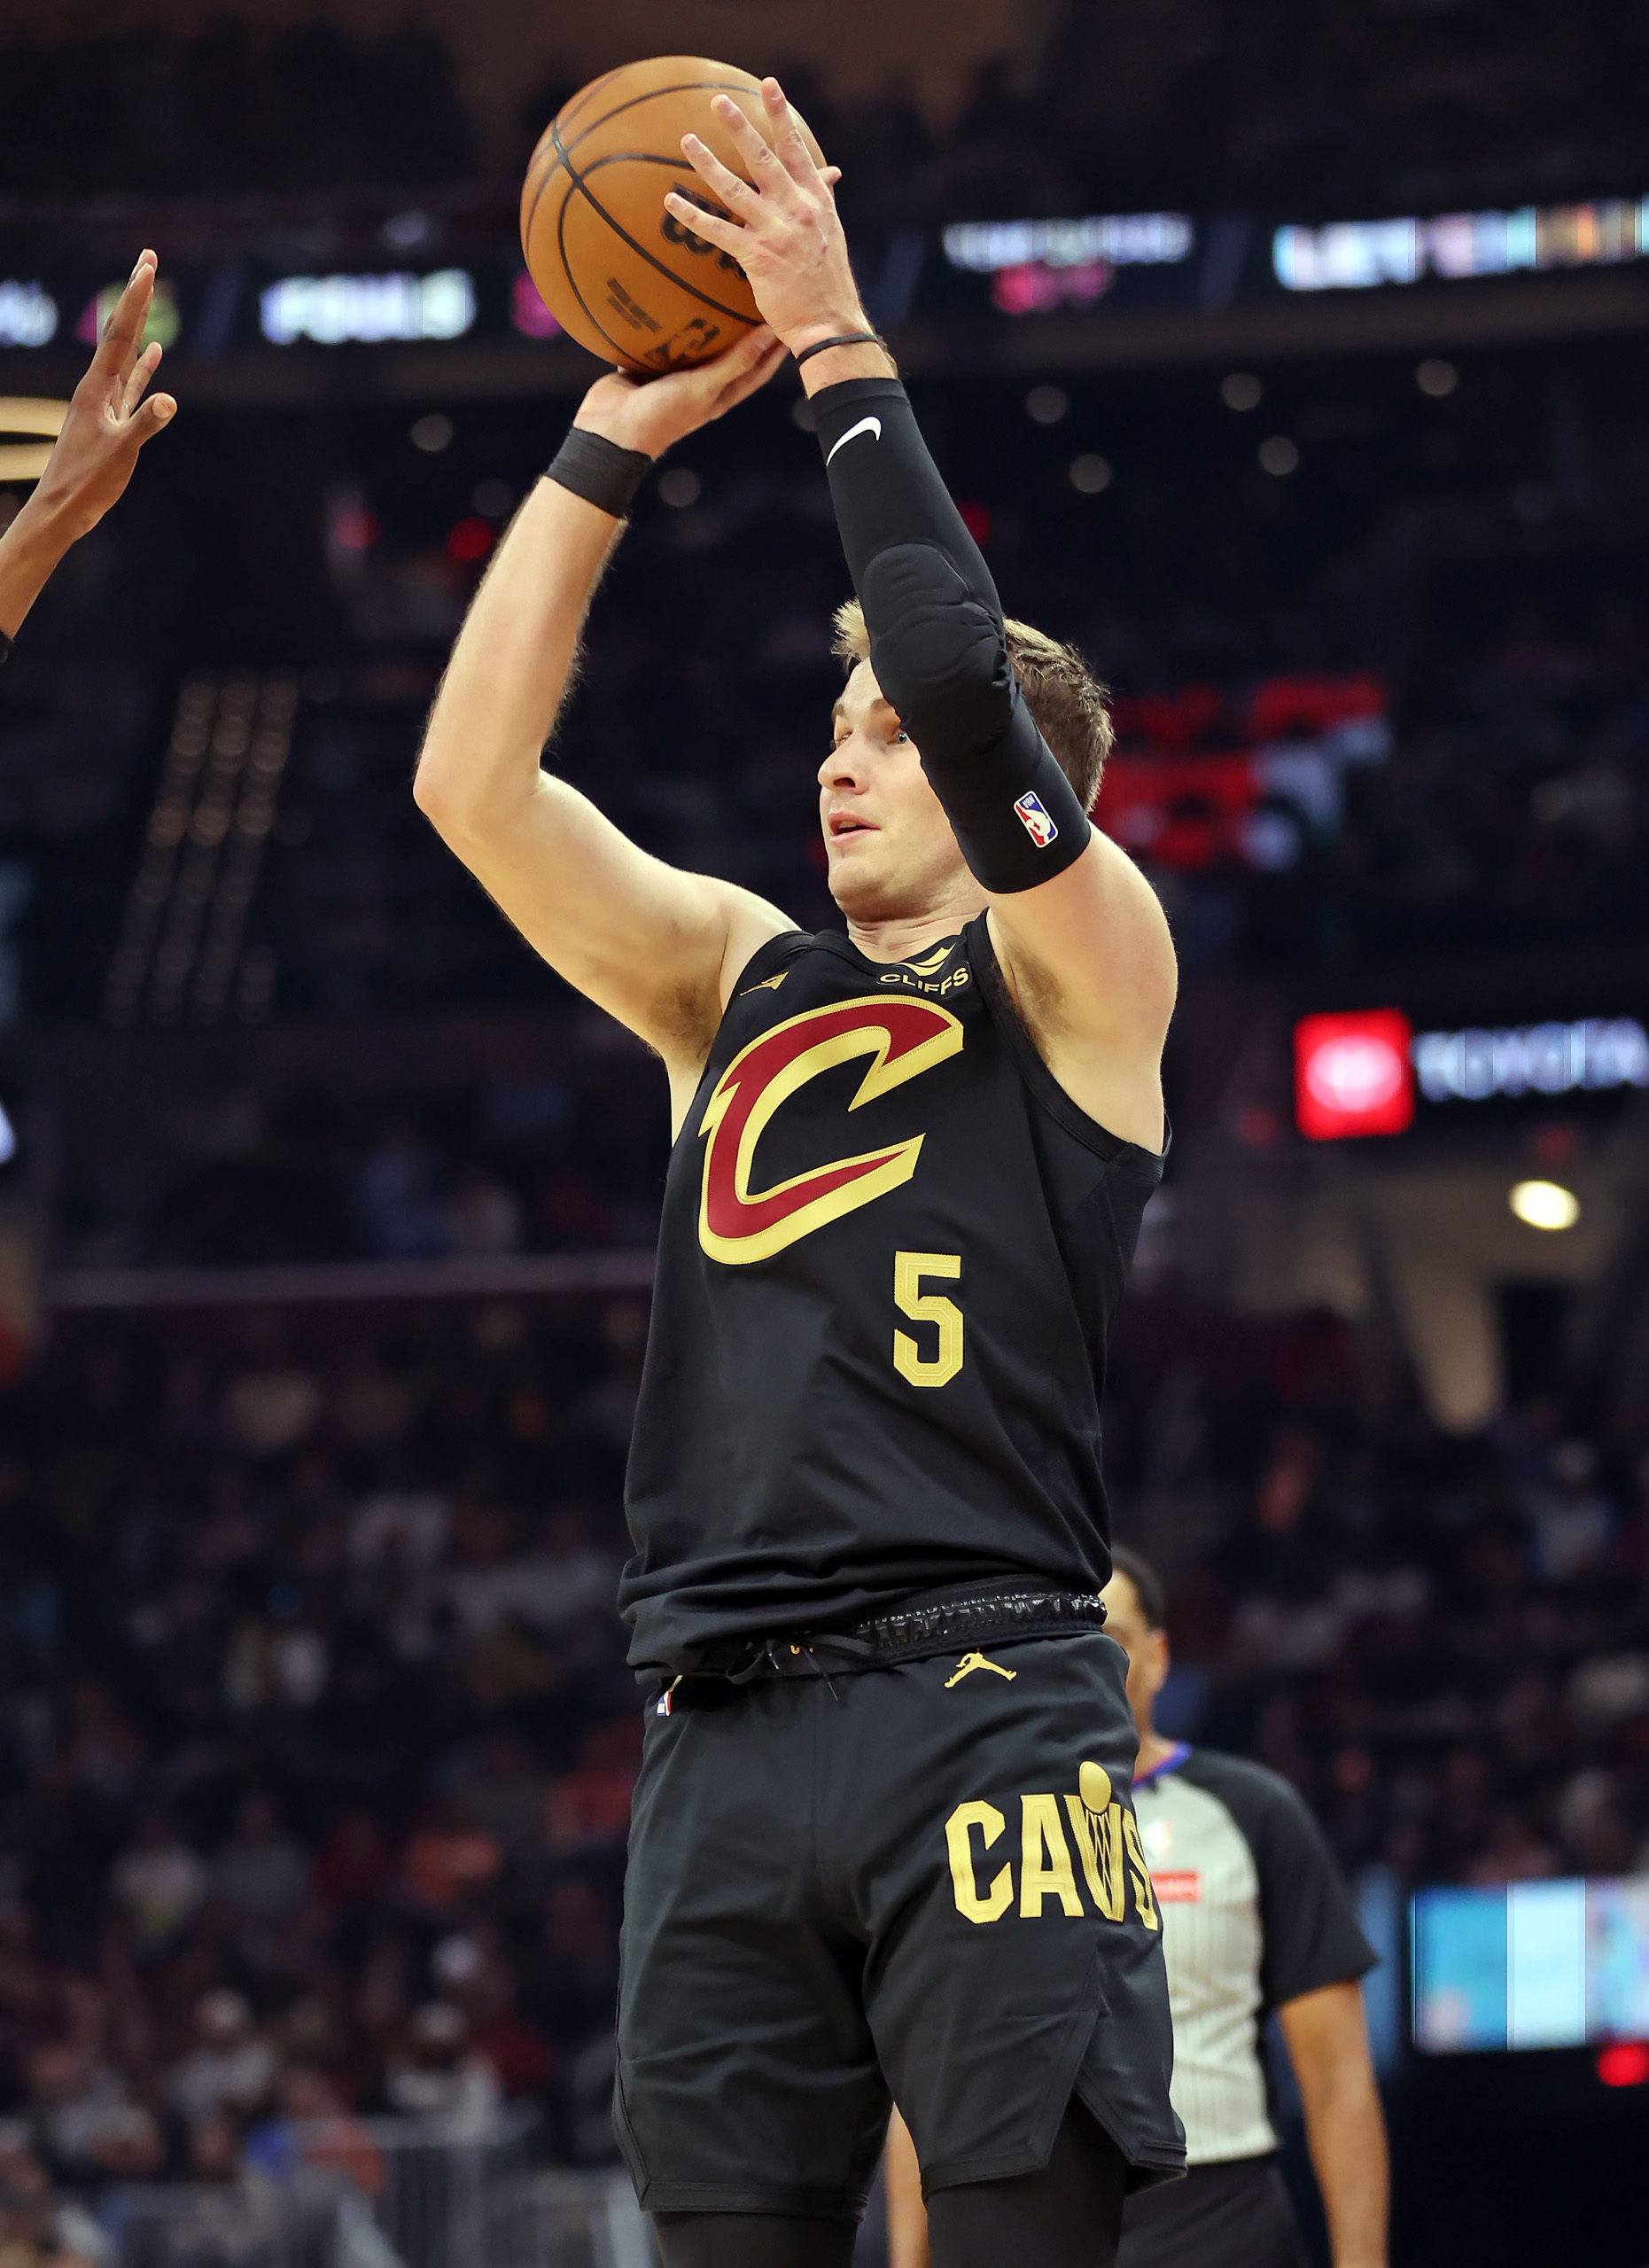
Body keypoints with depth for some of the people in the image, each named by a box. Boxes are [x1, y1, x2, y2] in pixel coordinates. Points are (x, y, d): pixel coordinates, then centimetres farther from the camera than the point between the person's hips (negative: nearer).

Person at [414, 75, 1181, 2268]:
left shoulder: (1081, 970, 7)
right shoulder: (740, 979, 22)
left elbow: (964, 682, -10)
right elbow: (471, 783, 11)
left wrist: (841, 355, -4)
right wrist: (609, 445, 9)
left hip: (983, 1704, -5)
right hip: (724, 1735, 5)